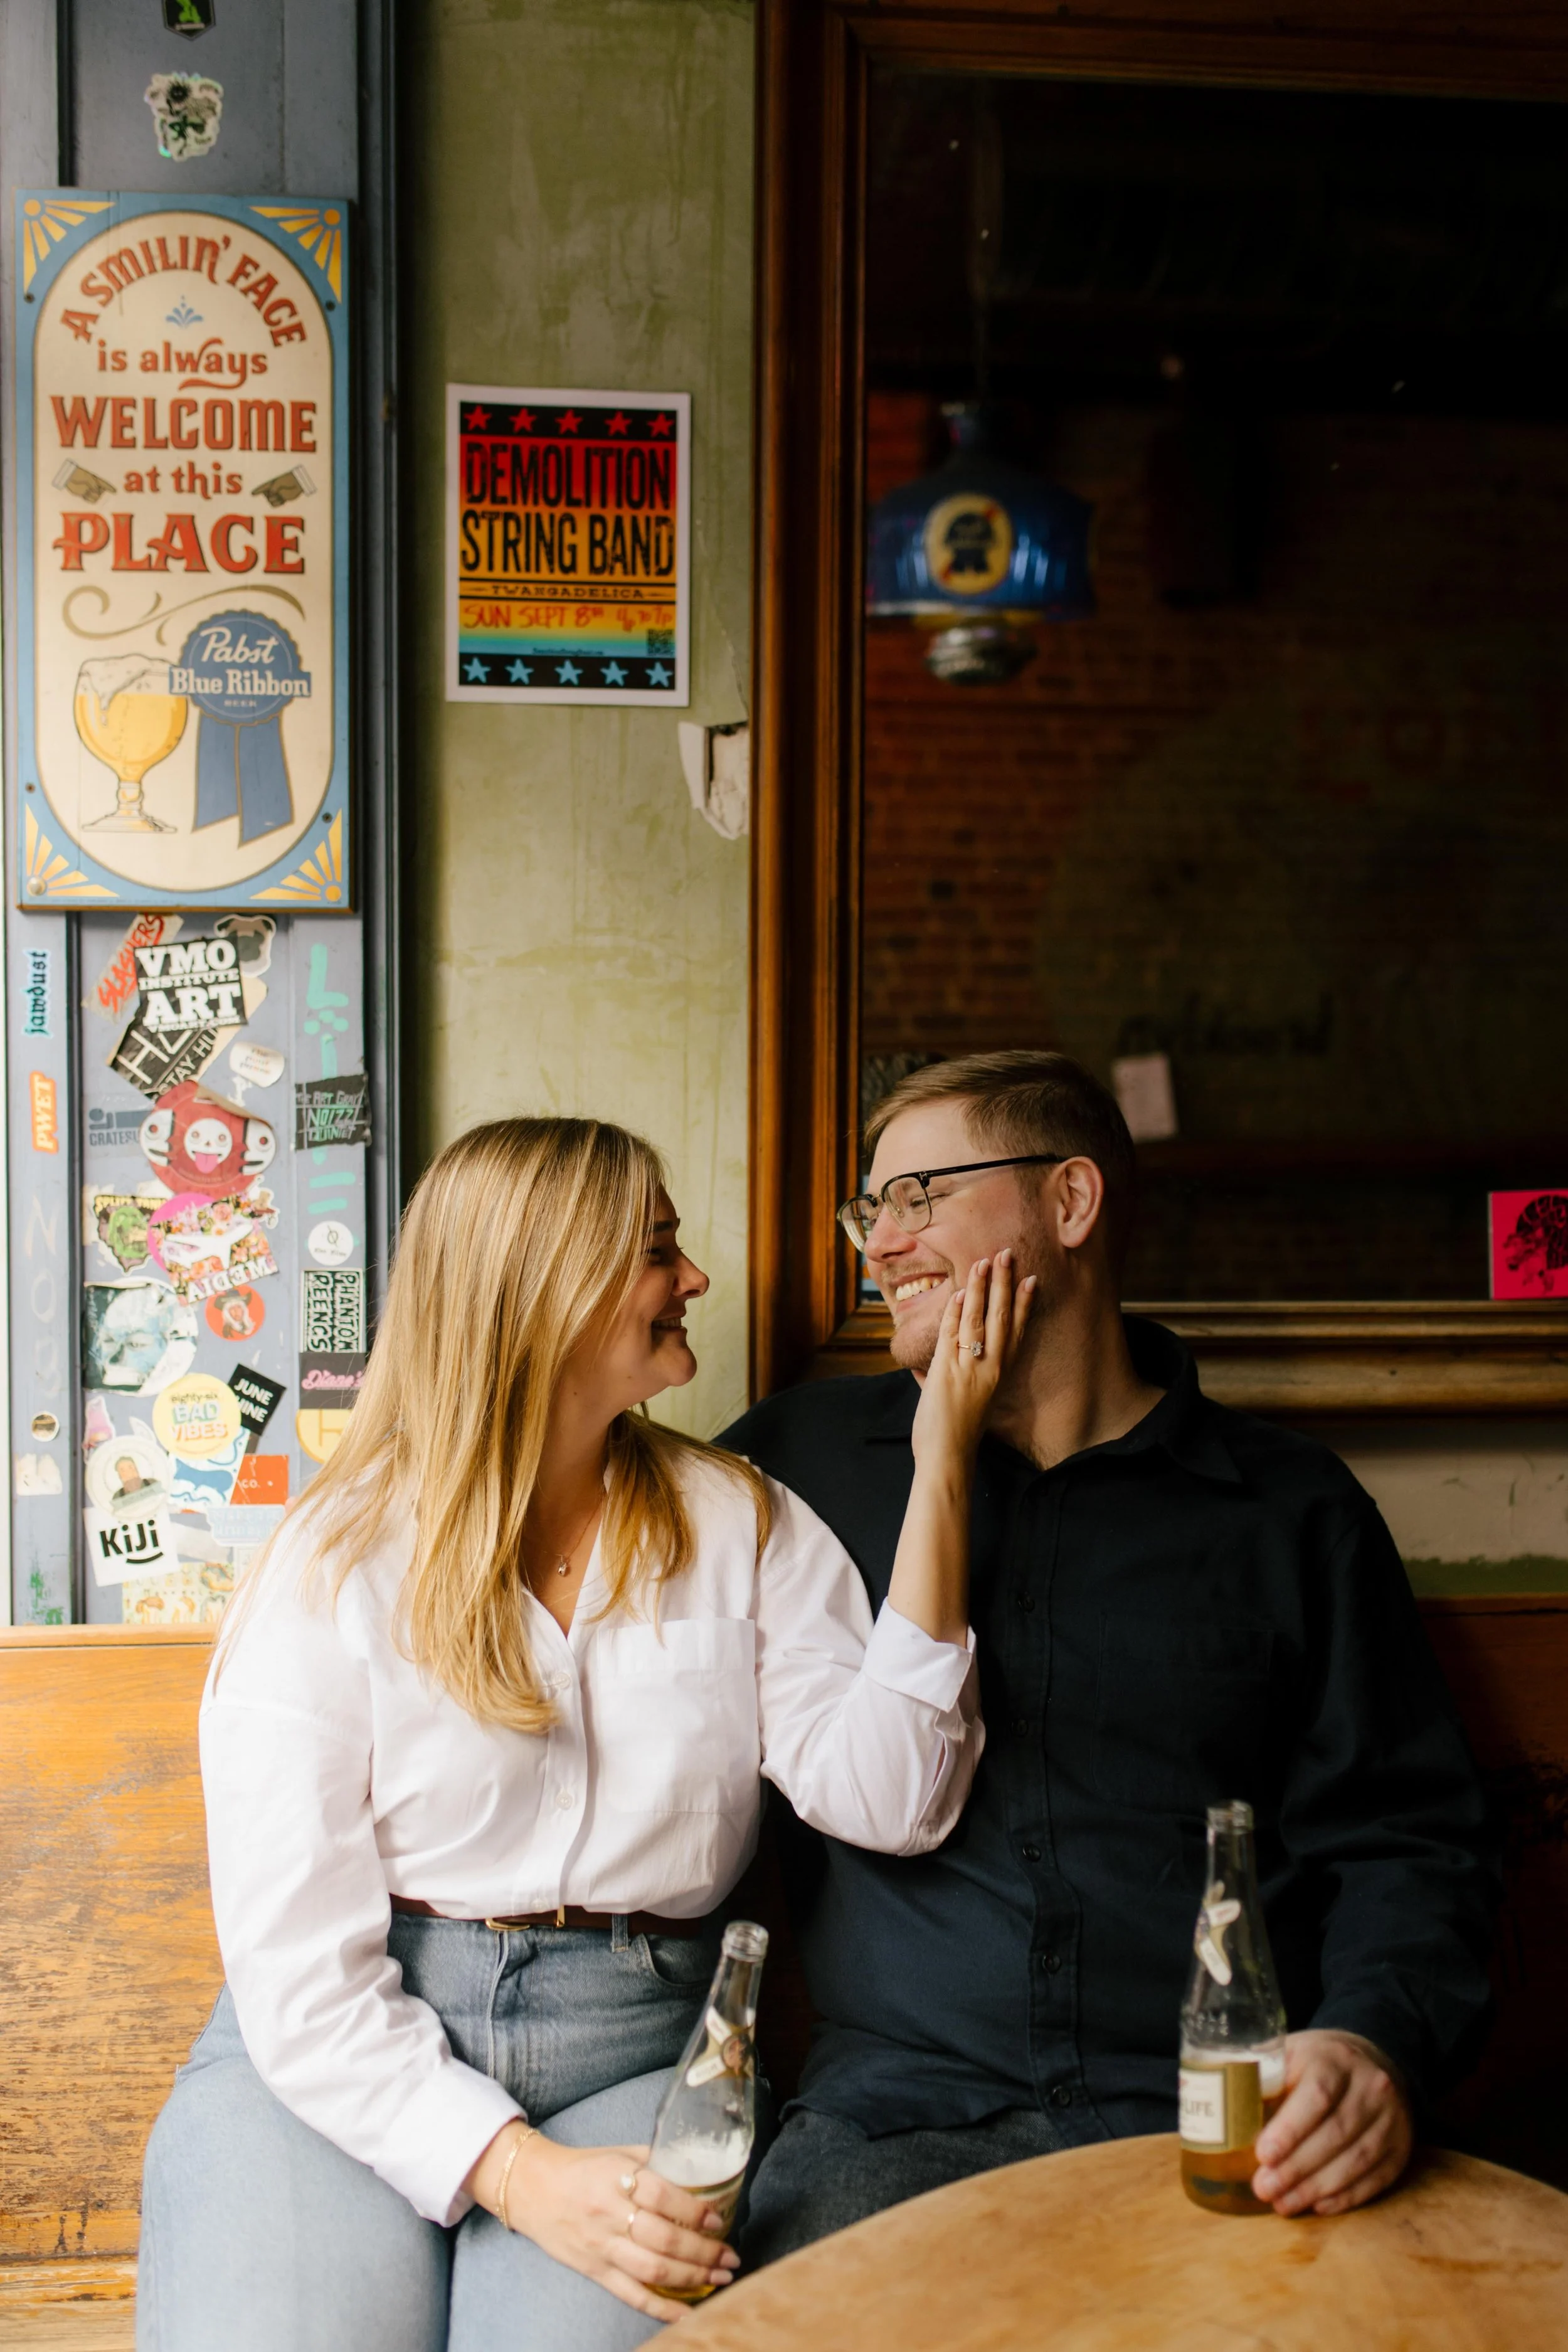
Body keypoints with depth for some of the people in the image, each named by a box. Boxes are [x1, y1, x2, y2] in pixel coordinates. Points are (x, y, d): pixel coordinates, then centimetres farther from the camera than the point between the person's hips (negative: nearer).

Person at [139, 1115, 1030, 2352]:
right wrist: (520, 2174, -21)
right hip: (339, 2062, -1)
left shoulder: (741, 1527, 7)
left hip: (632, 2053, 1)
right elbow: (298, 1969, -8)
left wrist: (940, 1471, -10)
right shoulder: (335, 1568, -2)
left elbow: (886, 1802, -7)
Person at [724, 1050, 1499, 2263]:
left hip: (1213, 2125, 1)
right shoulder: (801, 1455, 12)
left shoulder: (1295, 1512, 8)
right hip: (897, 2112, 0)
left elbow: (1409, 1841, 6)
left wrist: (1374, 2045, -13)